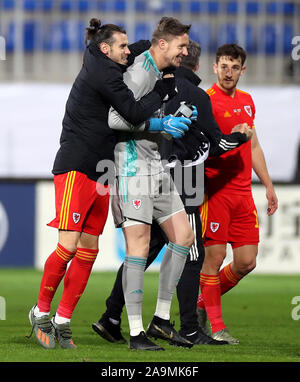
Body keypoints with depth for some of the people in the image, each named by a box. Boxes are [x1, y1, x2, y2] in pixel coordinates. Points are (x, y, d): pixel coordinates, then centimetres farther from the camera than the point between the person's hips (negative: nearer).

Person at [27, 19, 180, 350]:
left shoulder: (102, 70, 18)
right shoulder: (103, 74, -10)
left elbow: (139, 49, 36)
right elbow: (136, 114, -14)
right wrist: (163, 89, -4)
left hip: (99, 173, 10)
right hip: (76, 169, -10)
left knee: (88, 251, 3)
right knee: (68, 246, -14)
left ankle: (62, 322, 6)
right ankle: (41, 312, 1)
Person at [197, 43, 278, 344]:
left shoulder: (246, 101, 16)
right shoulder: (207, 101, -6)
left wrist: (268, 185, 22)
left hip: (243, 191, 7)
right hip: (215, 191, -7)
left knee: (246, 261, 4)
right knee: (214, 257, -6)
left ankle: (203, 303, 24)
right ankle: (215, 327, 3)